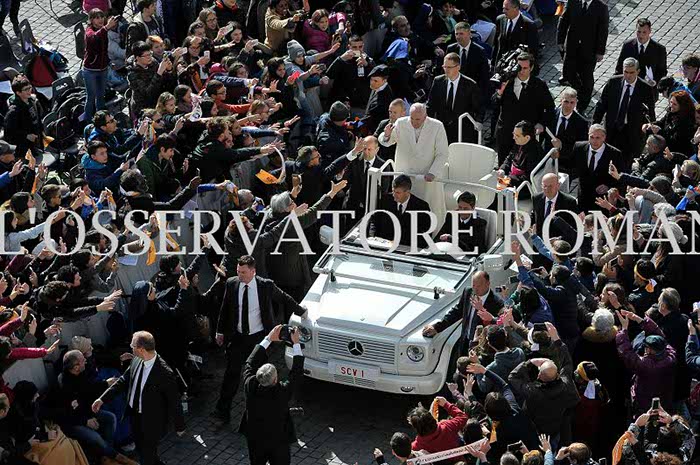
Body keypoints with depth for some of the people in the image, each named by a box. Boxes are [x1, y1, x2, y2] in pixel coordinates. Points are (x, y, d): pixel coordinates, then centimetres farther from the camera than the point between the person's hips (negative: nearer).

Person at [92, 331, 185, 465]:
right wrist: (102, 399, 3)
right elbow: (123, 381, 4)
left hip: (152, 421, -7)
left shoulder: (164, 373, -31)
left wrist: (179, 426, -8)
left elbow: (174, 401, -19)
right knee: (140, 448, 27)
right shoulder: (136, 360, -11)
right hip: (135, 414, 7)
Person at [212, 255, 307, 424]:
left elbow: (284, 298, 6)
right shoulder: (232, 284, -3)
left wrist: (301, 311, 17)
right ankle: (223, 411, -4)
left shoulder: (266, 285, -11)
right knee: (232, 373, -5)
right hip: (237, 337, 1)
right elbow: (225, 309, 10)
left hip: (258, 337, -1)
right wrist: (220, 331, 13)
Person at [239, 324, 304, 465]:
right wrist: (296, 344, -13)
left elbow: (250, 363, -10)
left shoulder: (250, 387, -25)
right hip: (278, 443, -3)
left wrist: (268, 339, -6)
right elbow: (297, 373, -18)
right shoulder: (283, 392, -32)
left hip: (255, 441, 3)